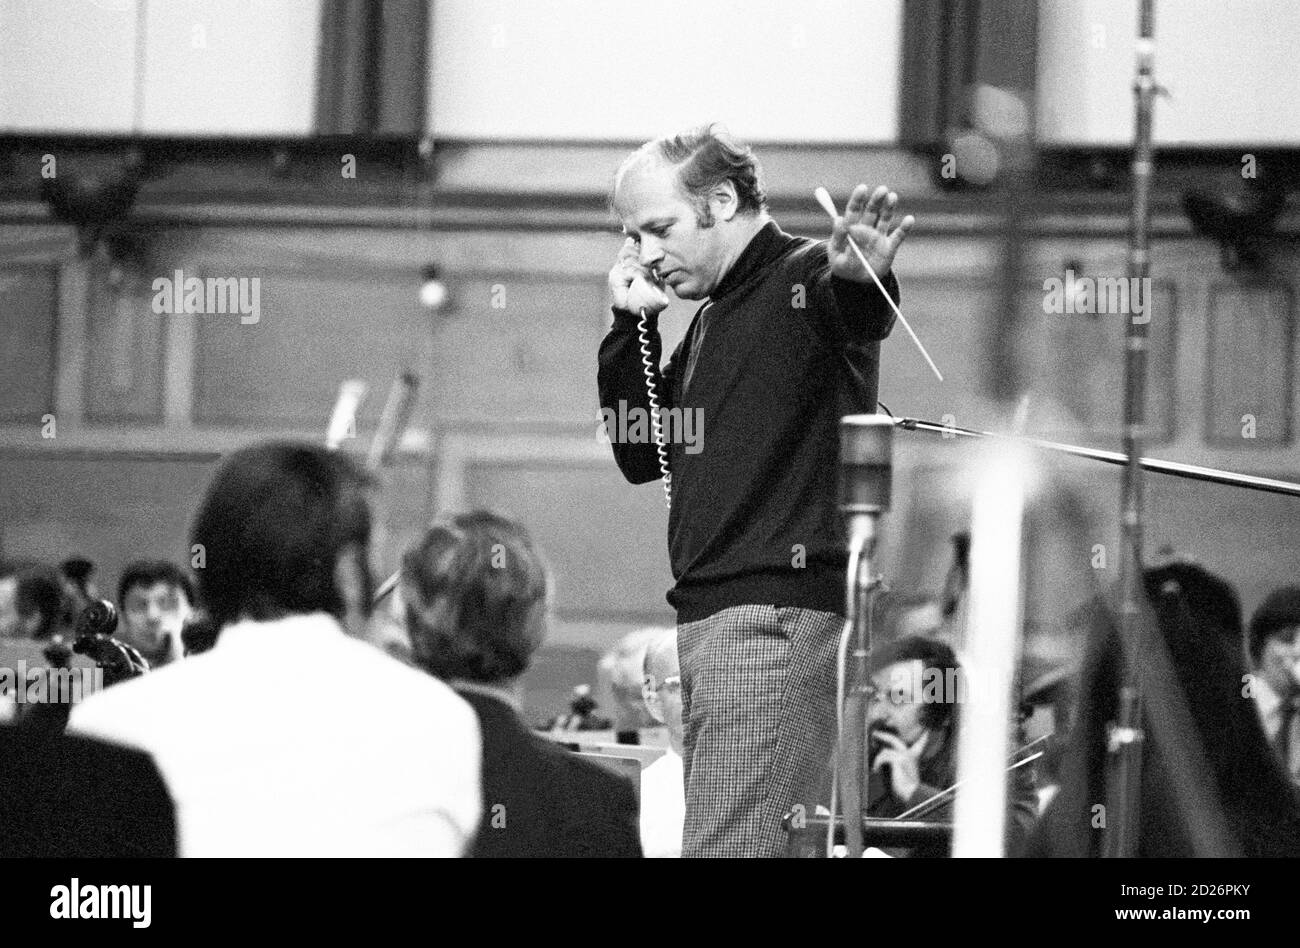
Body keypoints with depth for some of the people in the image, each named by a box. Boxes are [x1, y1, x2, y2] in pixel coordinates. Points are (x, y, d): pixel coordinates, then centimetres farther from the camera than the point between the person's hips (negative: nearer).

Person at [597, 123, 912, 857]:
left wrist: (858, 278, -54)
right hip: (708, 616, 10)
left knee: (727, 847, -15)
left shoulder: (805, 281, -6)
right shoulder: (712, 318, 21)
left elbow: (856, 315, -31)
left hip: (778, 611, -10)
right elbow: (640, 456, 22)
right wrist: (632, 325, 12)